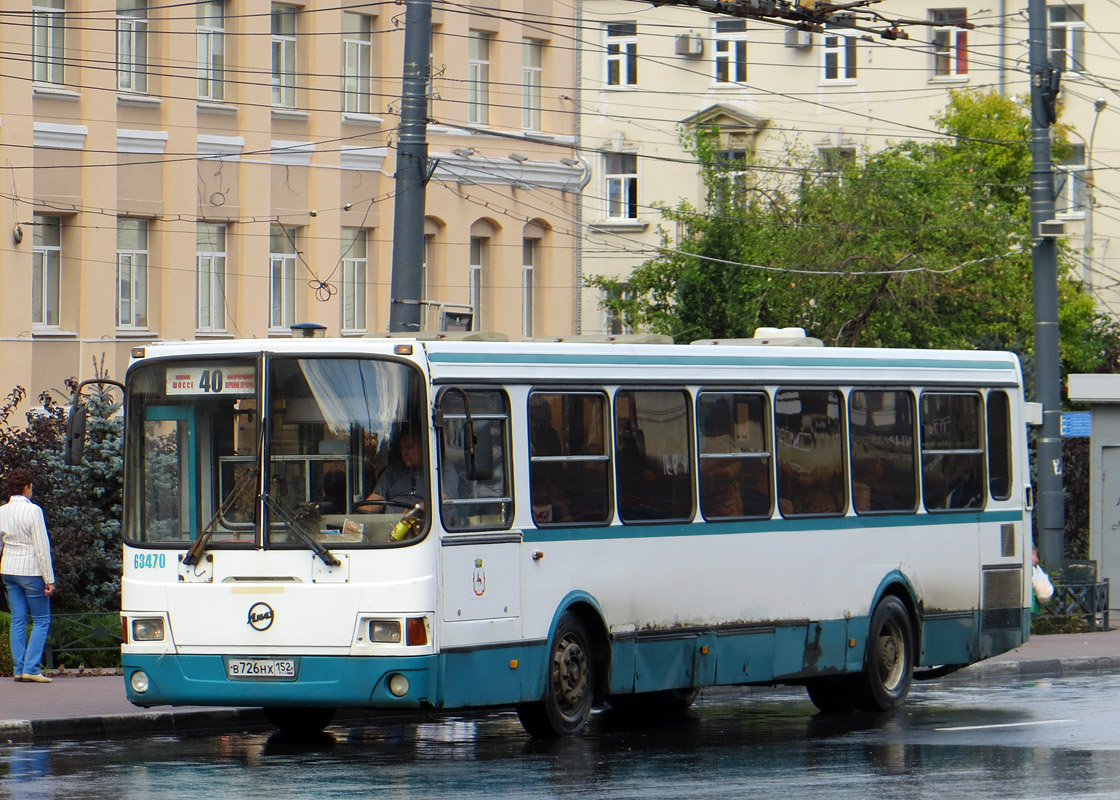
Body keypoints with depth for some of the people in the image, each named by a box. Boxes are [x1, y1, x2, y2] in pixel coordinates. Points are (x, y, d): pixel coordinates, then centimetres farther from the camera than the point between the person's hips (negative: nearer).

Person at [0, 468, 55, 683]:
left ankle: (19, 668, 8)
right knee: (41, 620, 2)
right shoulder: (33, 511, -13)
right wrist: (49, 579, -9)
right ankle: (31, 669, -6)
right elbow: (42, 547, -13)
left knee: (18, 620, 10)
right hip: (31, 570, -6)